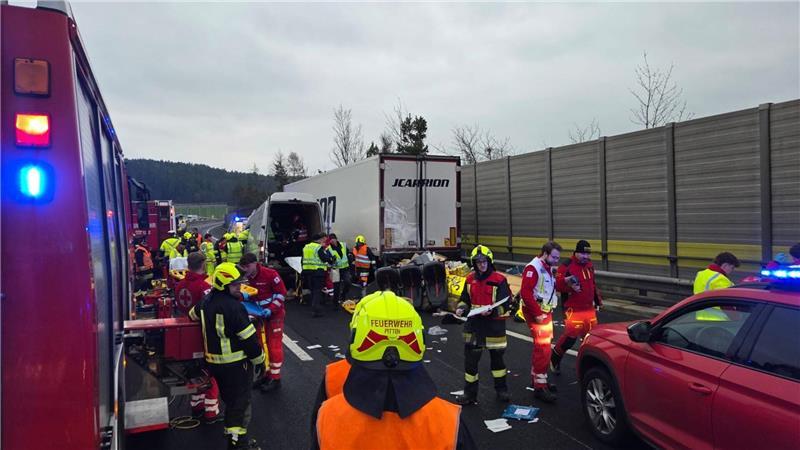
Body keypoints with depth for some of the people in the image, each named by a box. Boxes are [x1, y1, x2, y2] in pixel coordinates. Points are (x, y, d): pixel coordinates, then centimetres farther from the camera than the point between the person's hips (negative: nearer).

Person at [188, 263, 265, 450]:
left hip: (214, 362, 8)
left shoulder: (206, 301, 3)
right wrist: (259, 360, -9)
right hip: (236, 363, -8)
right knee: (240, 401, 3)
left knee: (229, 399, 22)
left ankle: (232, 433, 35)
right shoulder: (234, 307, -24)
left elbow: (193, 314, 27)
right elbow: (248, 338, -21)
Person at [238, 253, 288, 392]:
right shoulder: (247, 278, 0)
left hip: (275, 314, -7)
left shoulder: (270, 274, -21)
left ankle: (275, 378, 7)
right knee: (262, 345, 15)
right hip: (260, 315, 7)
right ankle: (266, 374, 29)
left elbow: (281, 293, -18)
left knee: (274, 345, -2)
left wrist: (271, 309, -25)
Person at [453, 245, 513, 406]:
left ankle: (501, 389, 35)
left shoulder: (499, 279, -11)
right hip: (474, 323, 3)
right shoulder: (470, 279, 3)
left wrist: (492, 311, -29)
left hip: (494, 324, -3)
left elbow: (506, 304, -13)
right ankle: (470, 394, 18)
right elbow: (465, 299, 12)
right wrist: (461, 308, -8)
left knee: (497, 357, 15)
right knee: (470, 359, 5)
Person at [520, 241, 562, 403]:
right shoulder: (533, 268, -18)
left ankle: (536, 378, 31)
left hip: (546, 312, 10)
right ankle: (540, 387, -3)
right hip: (536, 313, -10)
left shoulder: (549, 268, 13)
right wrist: (537, 313, -22)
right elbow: (525, 292, -24)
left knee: (542, 347, 18)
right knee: (543, 349, -10)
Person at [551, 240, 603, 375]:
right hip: (573, 309, -7)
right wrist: (567, 283, -32)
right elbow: (557, 284, -15)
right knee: (571, 335, -8)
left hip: (589, 308, 7)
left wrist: (598, 301, 22)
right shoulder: (566, 266, -14)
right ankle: (555, 358, 13)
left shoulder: (589, 266, 12)